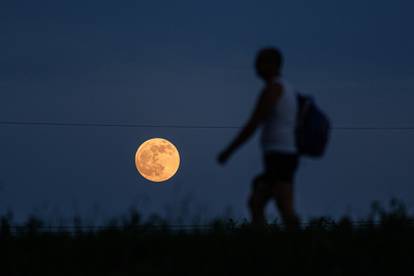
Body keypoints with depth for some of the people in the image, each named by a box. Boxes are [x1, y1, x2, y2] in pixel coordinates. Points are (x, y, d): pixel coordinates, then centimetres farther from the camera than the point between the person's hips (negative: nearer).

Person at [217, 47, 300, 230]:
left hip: (278, 158, -10)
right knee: (255, 203, 10)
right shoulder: (287, 90, 22)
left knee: (287, 212, -14)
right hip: (286, 156, 10)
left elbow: (252, 125, -14)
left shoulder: (272, 88, -9)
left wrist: (228, 151, -6)